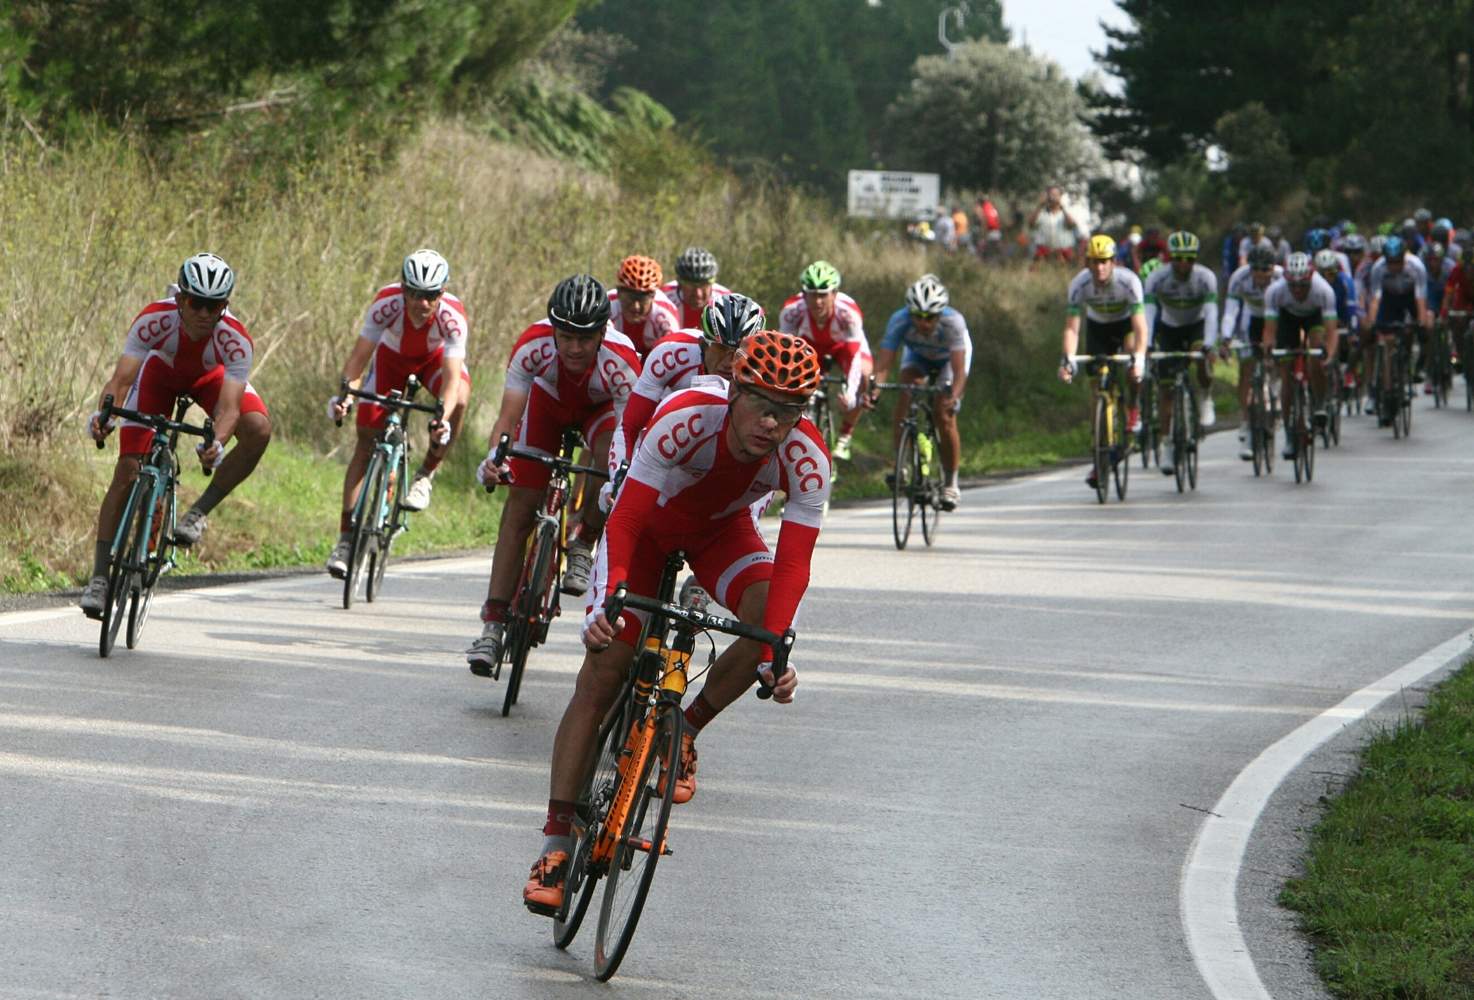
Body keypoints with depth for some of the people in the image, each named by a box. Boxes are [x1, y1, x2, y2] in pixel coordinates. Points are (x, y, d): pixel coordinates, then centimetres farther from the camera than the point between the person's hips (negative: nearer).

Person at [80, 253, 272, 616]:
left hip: (210, 377, 0)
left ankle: (199, 512, -15)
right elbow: (122, 377, -43)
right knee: (127, 470, -13)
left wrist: (217, 444, -65)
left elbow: (229, 405, -45)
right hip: (161, 369, 0)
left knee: (258, 429, -29)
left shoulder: (235, 340, -38)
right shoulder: (155, 319, -38)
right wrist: (103, 414, -63)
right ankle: (99, 577, -6)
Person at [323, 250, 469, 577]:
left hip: (435, 359, -1)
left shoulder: (452, 316, -37)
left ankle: (426, 474, -13)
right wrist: (345, 393, -52)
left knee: (459, 400, -34)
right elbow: (360, 354, -34)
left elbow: (451, 375, -44)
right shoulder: (386, 303, -35)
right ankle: (346, 536, -4)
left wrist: (442, 420, -60)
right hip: (392, 357, 1)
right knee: (366, 440, -8)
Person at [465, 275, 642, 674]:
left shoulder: (621, 361, -39)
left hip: (601, 406, -1)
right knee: (520, 504, -8)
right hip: (548, 401, 1)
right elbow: (508, 415, -39)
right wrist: (494, 457, -58)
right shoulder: (533, 345, -37)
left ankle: (583, 545, -5)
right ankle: (493, 624, -5)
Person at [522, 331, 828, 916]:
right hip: (649, 518, -2)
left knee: (769, 616, -28)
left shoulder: (807, 460, -31)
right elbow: (625, 520, -37)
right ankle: (556, 843, -7)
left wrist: (775, 656, -45)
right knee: (601, 676, -10)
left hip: (720, 528, 2)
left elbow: (792, 563, -33)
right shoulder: (685, 420, -39)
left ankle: (685, 732, -2)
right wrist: (610, 599, -52)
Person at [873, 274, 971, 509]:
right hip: (917, 355, 2)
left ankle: (951, 483, 1)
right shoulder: (899, 321, -36)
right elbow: (882, 364, -40)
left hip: (948, 357, -2)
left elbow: (959, 369, -46)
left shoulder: (953, 322, -40)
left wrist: (954, 397, -64)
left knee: (944, 416, -15)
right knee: (907, 388, -28)